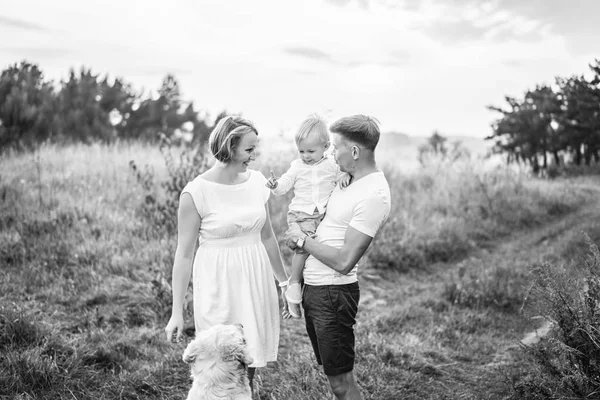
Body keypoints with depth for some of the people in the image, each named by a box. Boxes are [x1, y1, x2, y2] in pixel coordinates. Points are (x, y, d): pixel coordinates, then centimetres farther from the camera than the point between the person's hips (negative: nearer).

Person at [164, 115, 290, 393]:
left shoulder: (257, 181, 2)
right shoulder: (195, 192, -14)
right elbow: (184, 254, -9)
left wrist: (284, 281, 18)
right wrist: (176, 313, -8)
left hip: (256, 280, 5)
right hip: (218, 285, -5)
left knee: (250, 361, 12)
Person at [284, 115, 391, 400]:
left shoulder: (374, 195, -22)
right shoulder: (349, 178, 6)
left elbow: (343, 261, -25)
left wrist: (302, 240, -14)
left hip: (333, 293, -9)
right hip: (313, 287, 9)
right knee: (334, 373, 19)